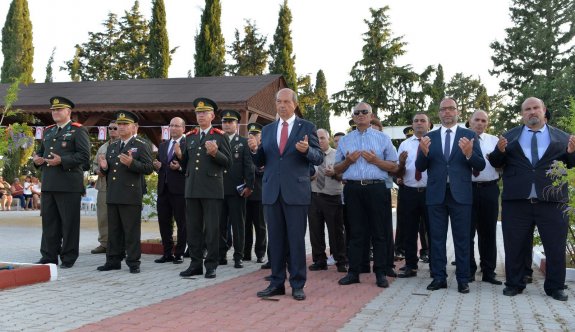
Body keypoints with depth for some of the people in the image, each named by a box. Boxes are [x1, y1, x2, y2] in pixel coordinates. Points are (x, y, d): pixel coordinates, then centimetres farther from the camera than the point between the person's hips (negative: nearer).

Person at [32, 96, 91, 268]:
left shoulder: (78, 130, -2)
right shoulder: (48, 131, 20)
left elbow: (84, 156, -11)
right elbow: (41, 151, 29)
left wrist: (62, 161, -20)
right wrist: (37, 158, 6)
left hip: (69, 184, -7)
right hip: (48, 183, 7)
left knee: (69, 222, 0)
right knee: (49, 220, 9)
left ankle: (68, 258, 8)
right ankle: (48, 256, 18)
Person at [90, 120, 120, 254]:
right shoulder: (102, 147, 20)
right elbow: (94, 163, 24)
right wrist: (97, 170, 3)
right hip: (103, 186, 6)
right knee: (102, 216, 8)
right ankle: (103, 243, 17)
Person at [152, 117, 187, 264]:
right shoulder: (162, 146, 18)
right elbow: (158, 164, 20)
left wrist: (180, 167, -24)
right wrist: (158, 166, -2)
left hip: (179, 189, -6)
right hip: (163, 189, 7)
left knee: (181, 223, 1)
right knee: (164, 222, 10)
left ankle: (179, 254, 10)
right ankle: (168, 253, 19)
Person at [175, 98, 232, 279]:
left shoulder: (220, 136, 2)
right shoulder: (189, 137, 15)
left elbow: (228, 163, -4)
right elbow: (185, 164, 16)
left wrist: (215, 153, -20)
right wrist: (180, 155, -4)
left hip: (212, 190, -5)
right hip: (192, 189, 5)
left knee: (212, 228, 0)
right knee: (192, 228, 7)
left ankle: (211, 265, 8)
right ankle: (196, 264, 16)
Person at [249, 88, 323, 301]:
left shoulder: (307, 127, 3)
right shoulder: (267, 130, 14)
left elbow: (319, 158, -2)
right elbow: (260, 162, 12)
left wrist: (307, 150, -23)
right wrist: (254, 150, -8)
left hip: (296, 191, -4)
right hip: (272, 192, 4)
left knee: (296, 239, 0)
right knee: (275, 239, 8)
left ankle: (297, 285, 9)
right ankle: (277, 283, 17)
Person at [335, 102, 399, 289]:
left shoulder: (383, 138, 8)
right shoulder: (345, 140, 14)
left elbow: (394, 167, 4)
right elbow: (337, 169, 15)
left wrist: (376, 160, -10)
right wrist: (347, 161, -4)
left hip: (377, 188, -1)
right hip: (353, 189, 2)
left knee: (379, 232, 2)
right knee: (355, 232, 5)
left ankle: (381, 273, 8)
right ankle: (353, 272, 10)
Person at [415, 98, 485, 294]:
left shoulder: (469, 135, 4)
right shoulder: (429, 137, 9)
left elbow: (481, 166, -2)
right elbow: (420, 167, 4)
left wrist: (469, 154, -22)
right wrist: (424, 152, -16)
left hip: (460, 194, -2)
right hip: (436, 194, 2)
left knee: (462, 239, 3)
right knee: (437, 238, 7)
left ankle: (463, 279, 10)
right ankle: (438, 277, 15)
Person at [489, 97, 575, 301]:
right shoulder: (510, 136, 9)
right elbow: (496, 163, 8)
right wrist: (500, 151, -12)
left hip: (552, 201, 0)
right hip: (516, 201, 0)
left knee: (556, 246, 5)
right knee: (514, 246, 7)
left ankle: (555, 287, 18)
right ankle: (514, 284, 20)